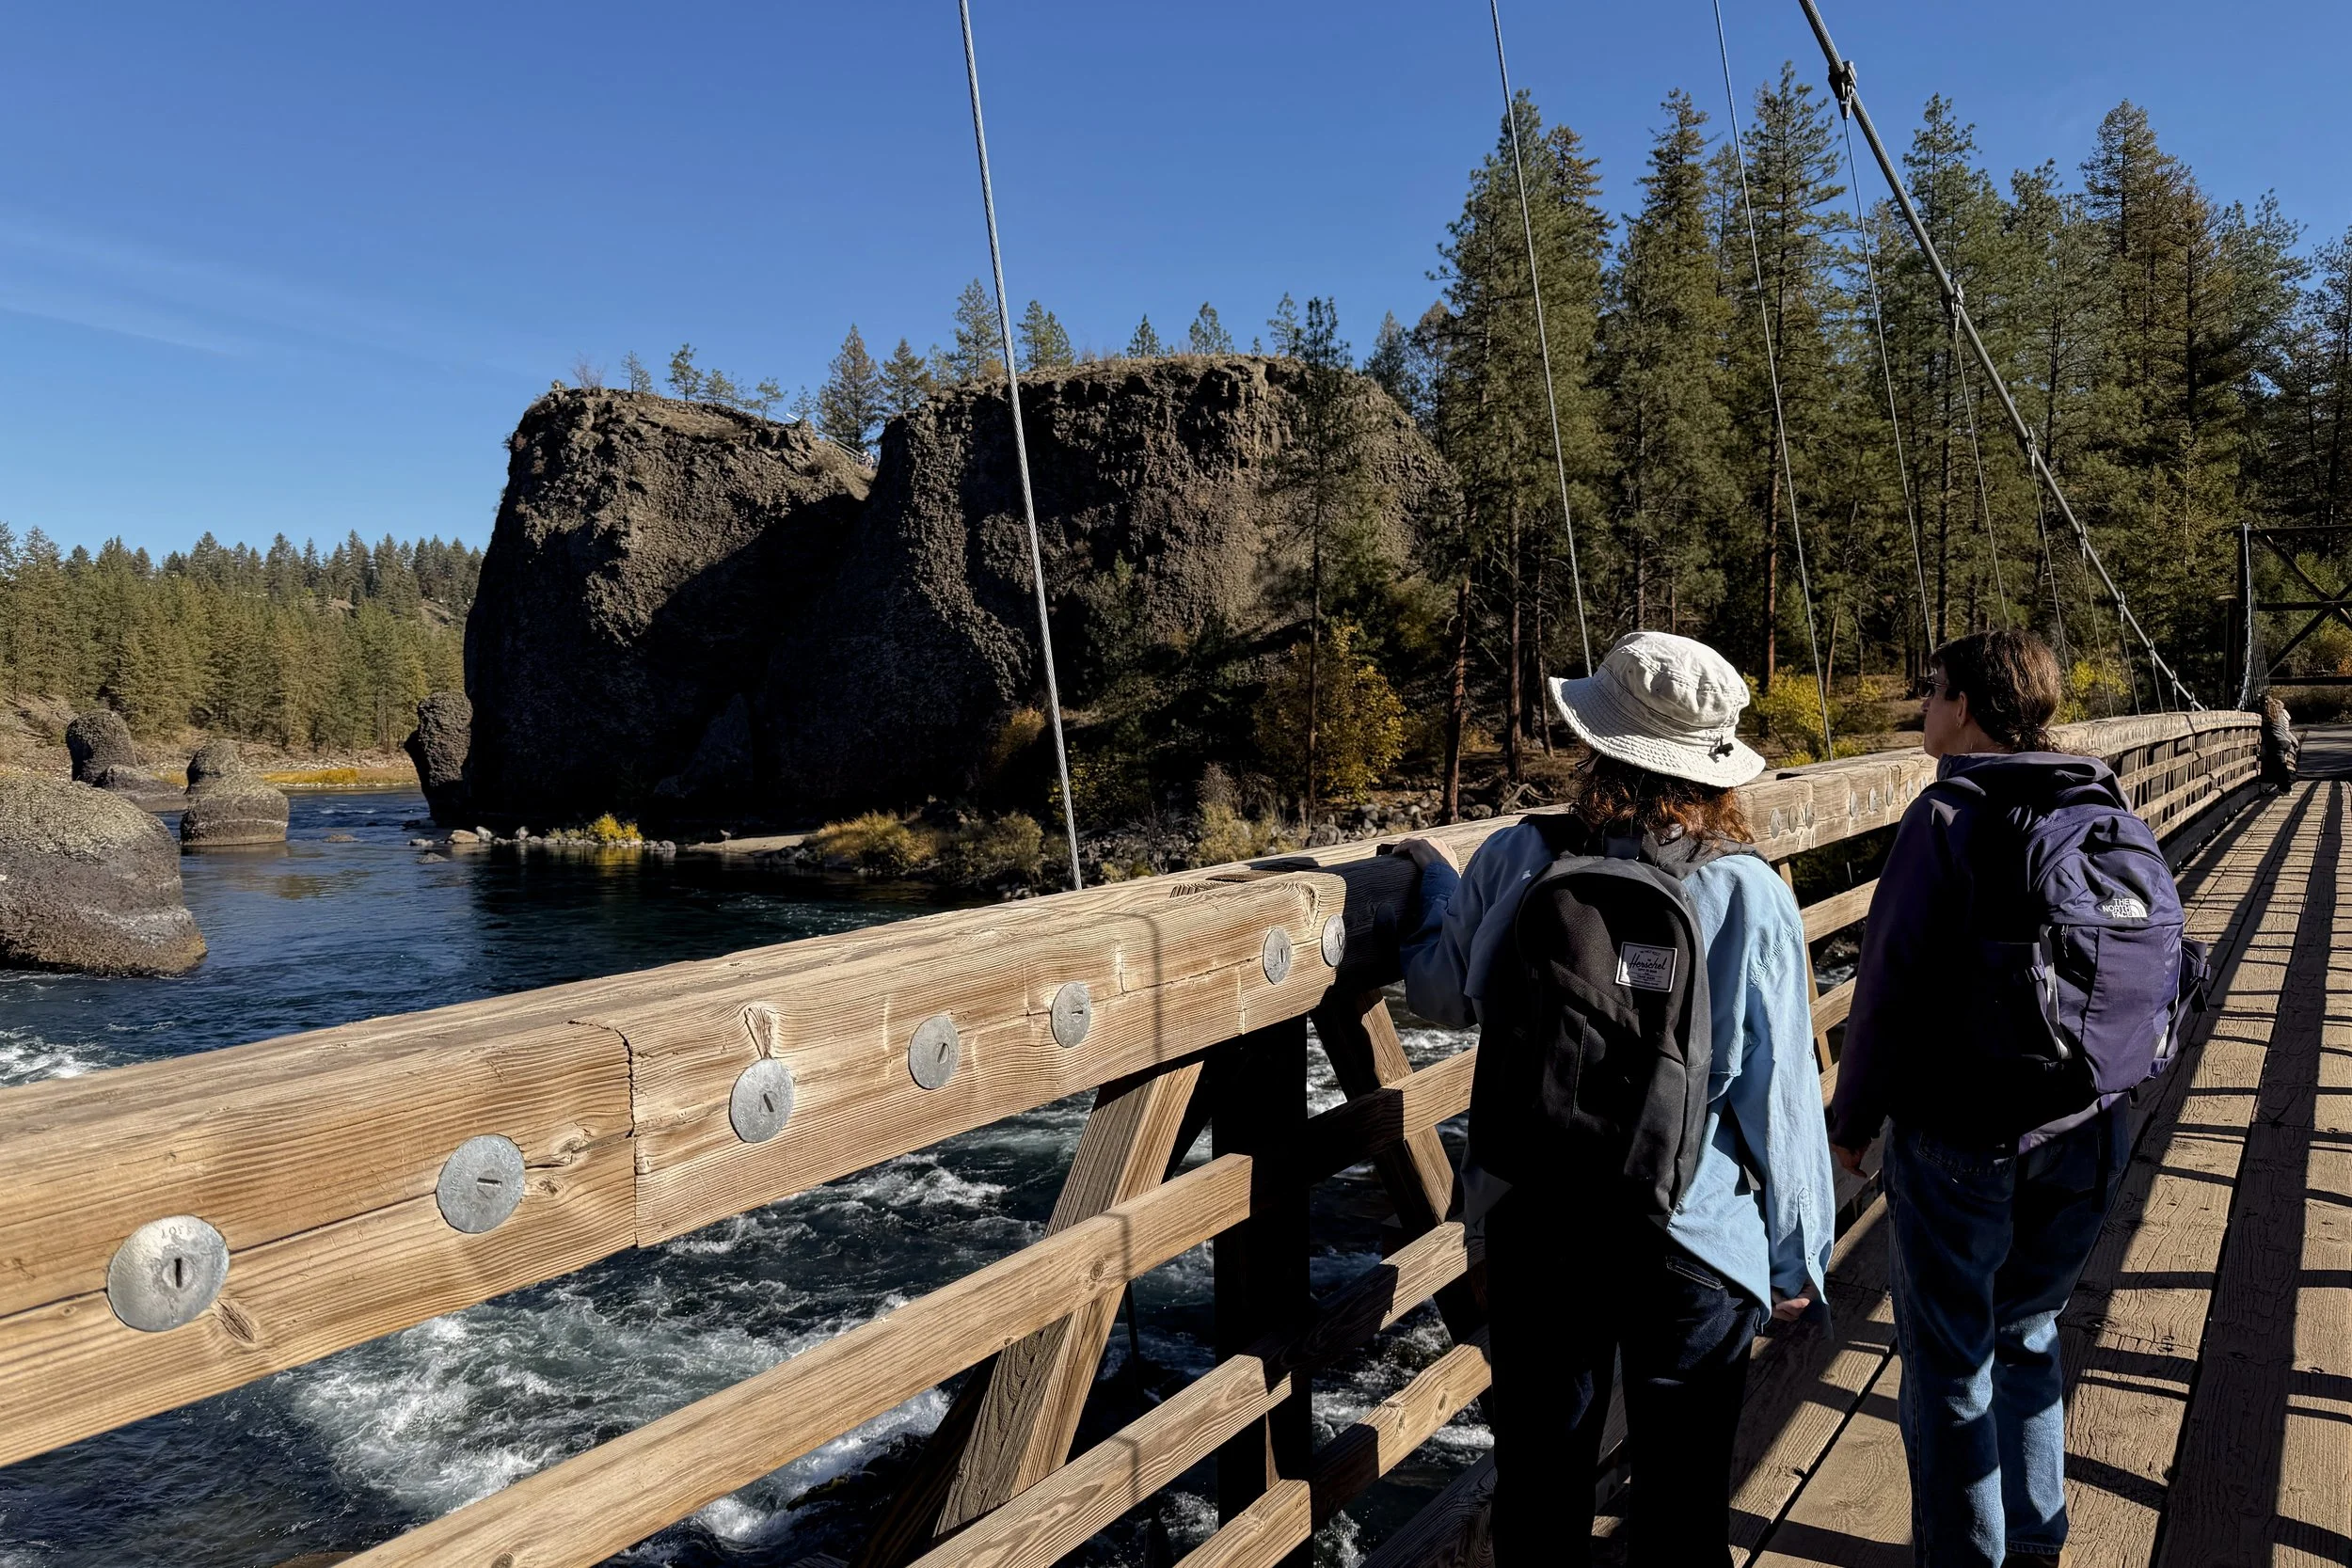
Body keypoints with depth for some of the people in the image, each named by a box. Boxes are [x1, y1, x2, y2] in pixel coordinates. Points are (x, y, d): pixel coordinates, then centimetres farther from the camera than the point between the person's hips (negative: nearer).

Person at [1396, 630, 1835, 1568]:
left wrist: (1435, 879, 23)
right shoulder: (1750, 896, -14)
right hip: (1694, 1242, -1)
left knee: (1540, 1469, 20)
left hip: (1535, 1222, 1)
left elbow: (1443, 995, 5)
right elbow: (1779, 1095, -9)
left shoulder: (1514, 862, -11)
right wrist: (1797, 1256, 4)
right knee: (1682, 1491, 19)